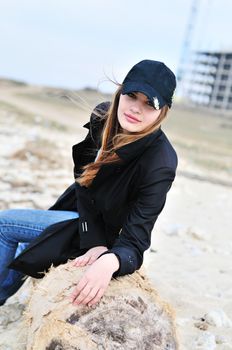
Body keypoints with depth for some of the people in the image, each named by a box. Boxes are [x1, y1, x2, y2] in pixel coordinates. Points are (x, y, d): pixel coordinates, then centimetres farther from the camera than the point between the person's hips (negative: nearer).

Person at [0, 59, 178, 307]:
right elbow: (83, 178, -10)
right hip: (80, 207, 6)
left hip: (107, 229, -6)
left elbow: (134, 242, -33)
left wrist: (109, 262, -56)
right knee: (22, 253, 24)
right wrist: (93, 242, -20)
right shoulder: (103, 116, -18)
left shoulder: (160, 164, -35)